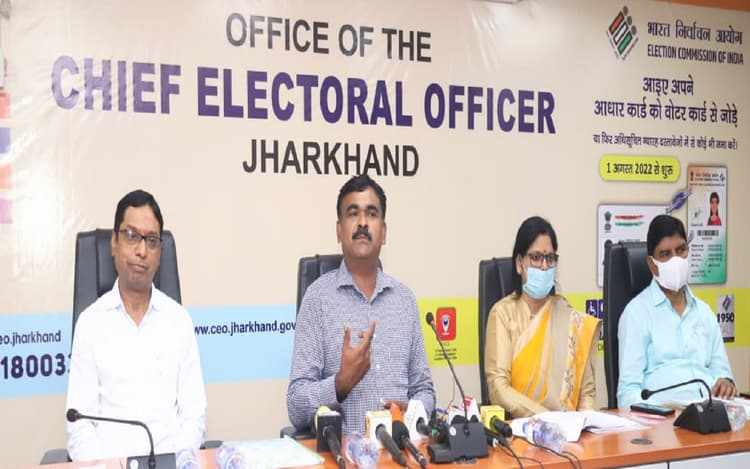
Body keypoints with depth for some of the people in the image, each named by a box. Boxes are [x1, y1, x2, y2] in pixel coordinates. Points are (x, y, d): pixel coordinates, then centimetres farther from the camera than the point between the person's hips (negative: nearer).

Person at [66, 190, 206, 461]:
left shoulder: (180, 320, 8)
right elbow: (80, 424, 0)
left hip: (170, 461, 1)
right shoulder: (89, 323, 5)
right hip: (108, 462, -1)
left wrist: (175, 463, -11)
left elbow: (194, 415, 6)